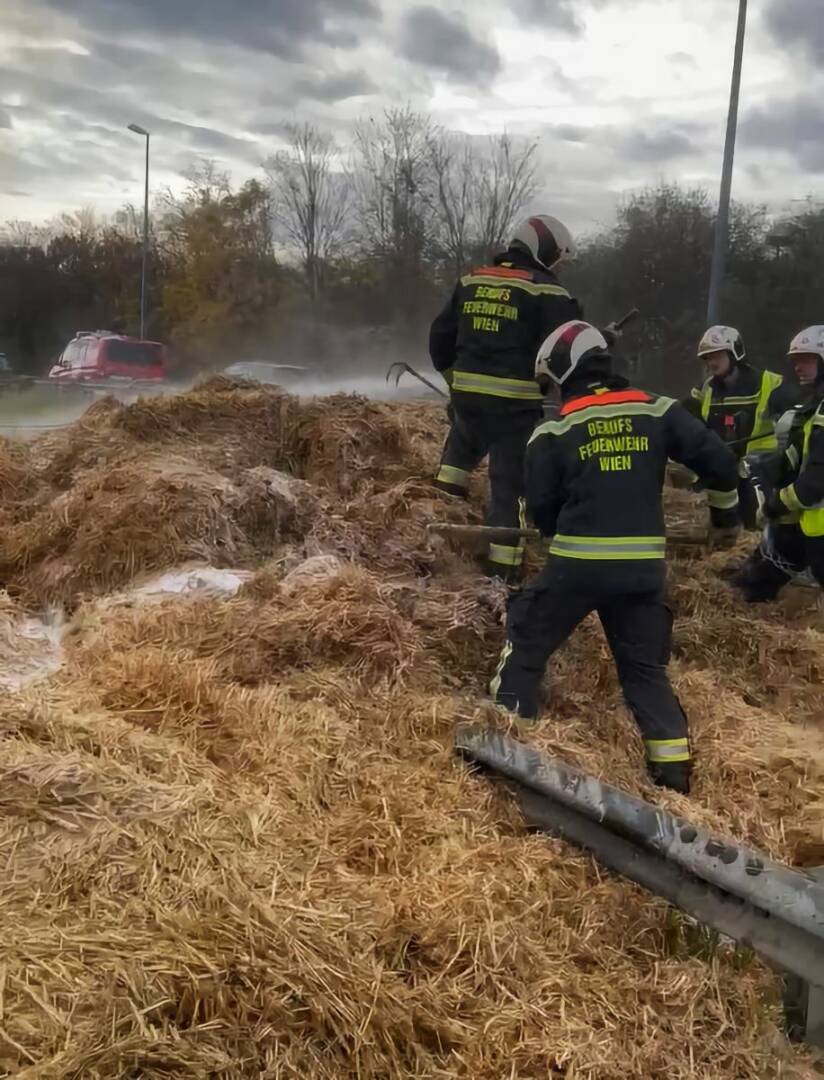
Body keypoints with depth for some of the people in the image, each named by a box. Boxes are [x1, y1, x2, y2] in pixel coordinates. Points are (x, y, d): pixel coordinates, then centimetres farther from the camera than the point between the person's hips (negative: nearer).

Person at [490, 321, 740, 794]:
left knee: (527, 642, 15)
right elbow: (719, 460, 1)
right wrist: (727, 510, 20)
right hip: (644, 564, 3)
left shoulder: (555, 431, -1)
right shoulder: (659, 411, 4)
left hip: (578, 562, -3)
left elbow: (541, 508, 2)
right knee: (646, 667, 15)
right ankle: (676, 772, 14)